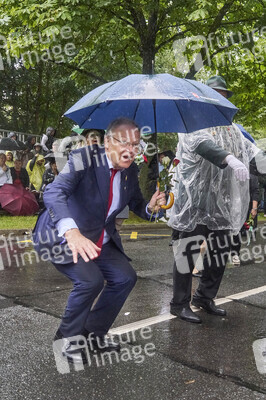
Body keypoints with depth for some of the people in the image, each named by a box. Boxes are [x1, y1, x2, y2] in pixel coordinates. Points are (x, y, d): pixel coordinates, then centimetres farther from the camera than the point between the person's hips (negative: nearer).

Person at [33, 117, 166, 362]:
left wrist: (150, 207, -15)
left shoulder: (131, 170, -2)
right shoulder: (85, 158, -25)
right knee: (90, 280, -24)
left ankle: (94, 332, 23)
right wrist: (71, 231, -57)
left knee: (126, 277, 3)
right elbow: (54, 193, -39)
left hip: (99, 241, 8)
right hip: (62, 238, -7)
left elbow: (136, 205, 10)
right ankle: (66, 338, 2)